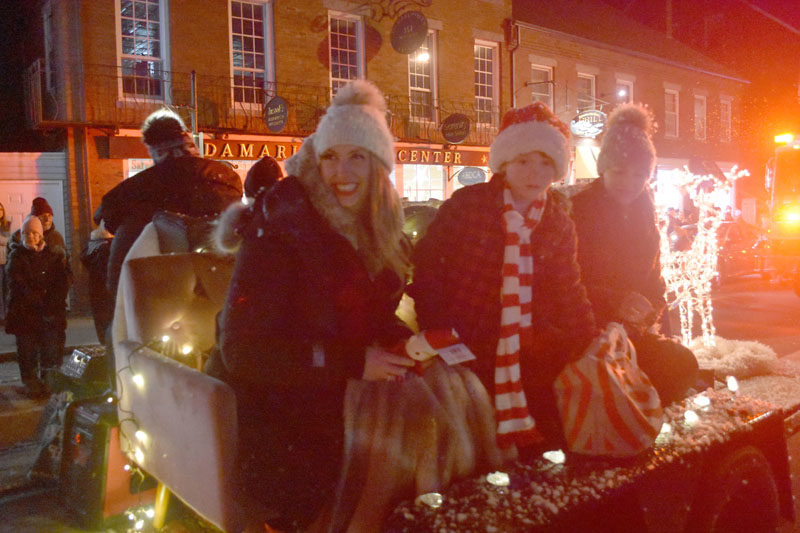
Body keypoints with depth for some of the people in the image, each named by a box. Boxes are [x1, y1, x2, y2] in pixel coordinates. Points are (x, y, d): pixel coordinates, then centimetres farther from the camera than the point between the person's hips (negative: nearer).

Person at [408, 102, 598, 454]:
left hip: (531, 344, 4)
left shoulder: (558, 221, 4)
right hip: (465, 343, -4)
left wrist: (591, 340, -3)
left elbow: (568, 290, 8)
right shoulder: (468, 204, -9)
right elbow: (425, 264, -9)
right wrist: (438, 331, -15)